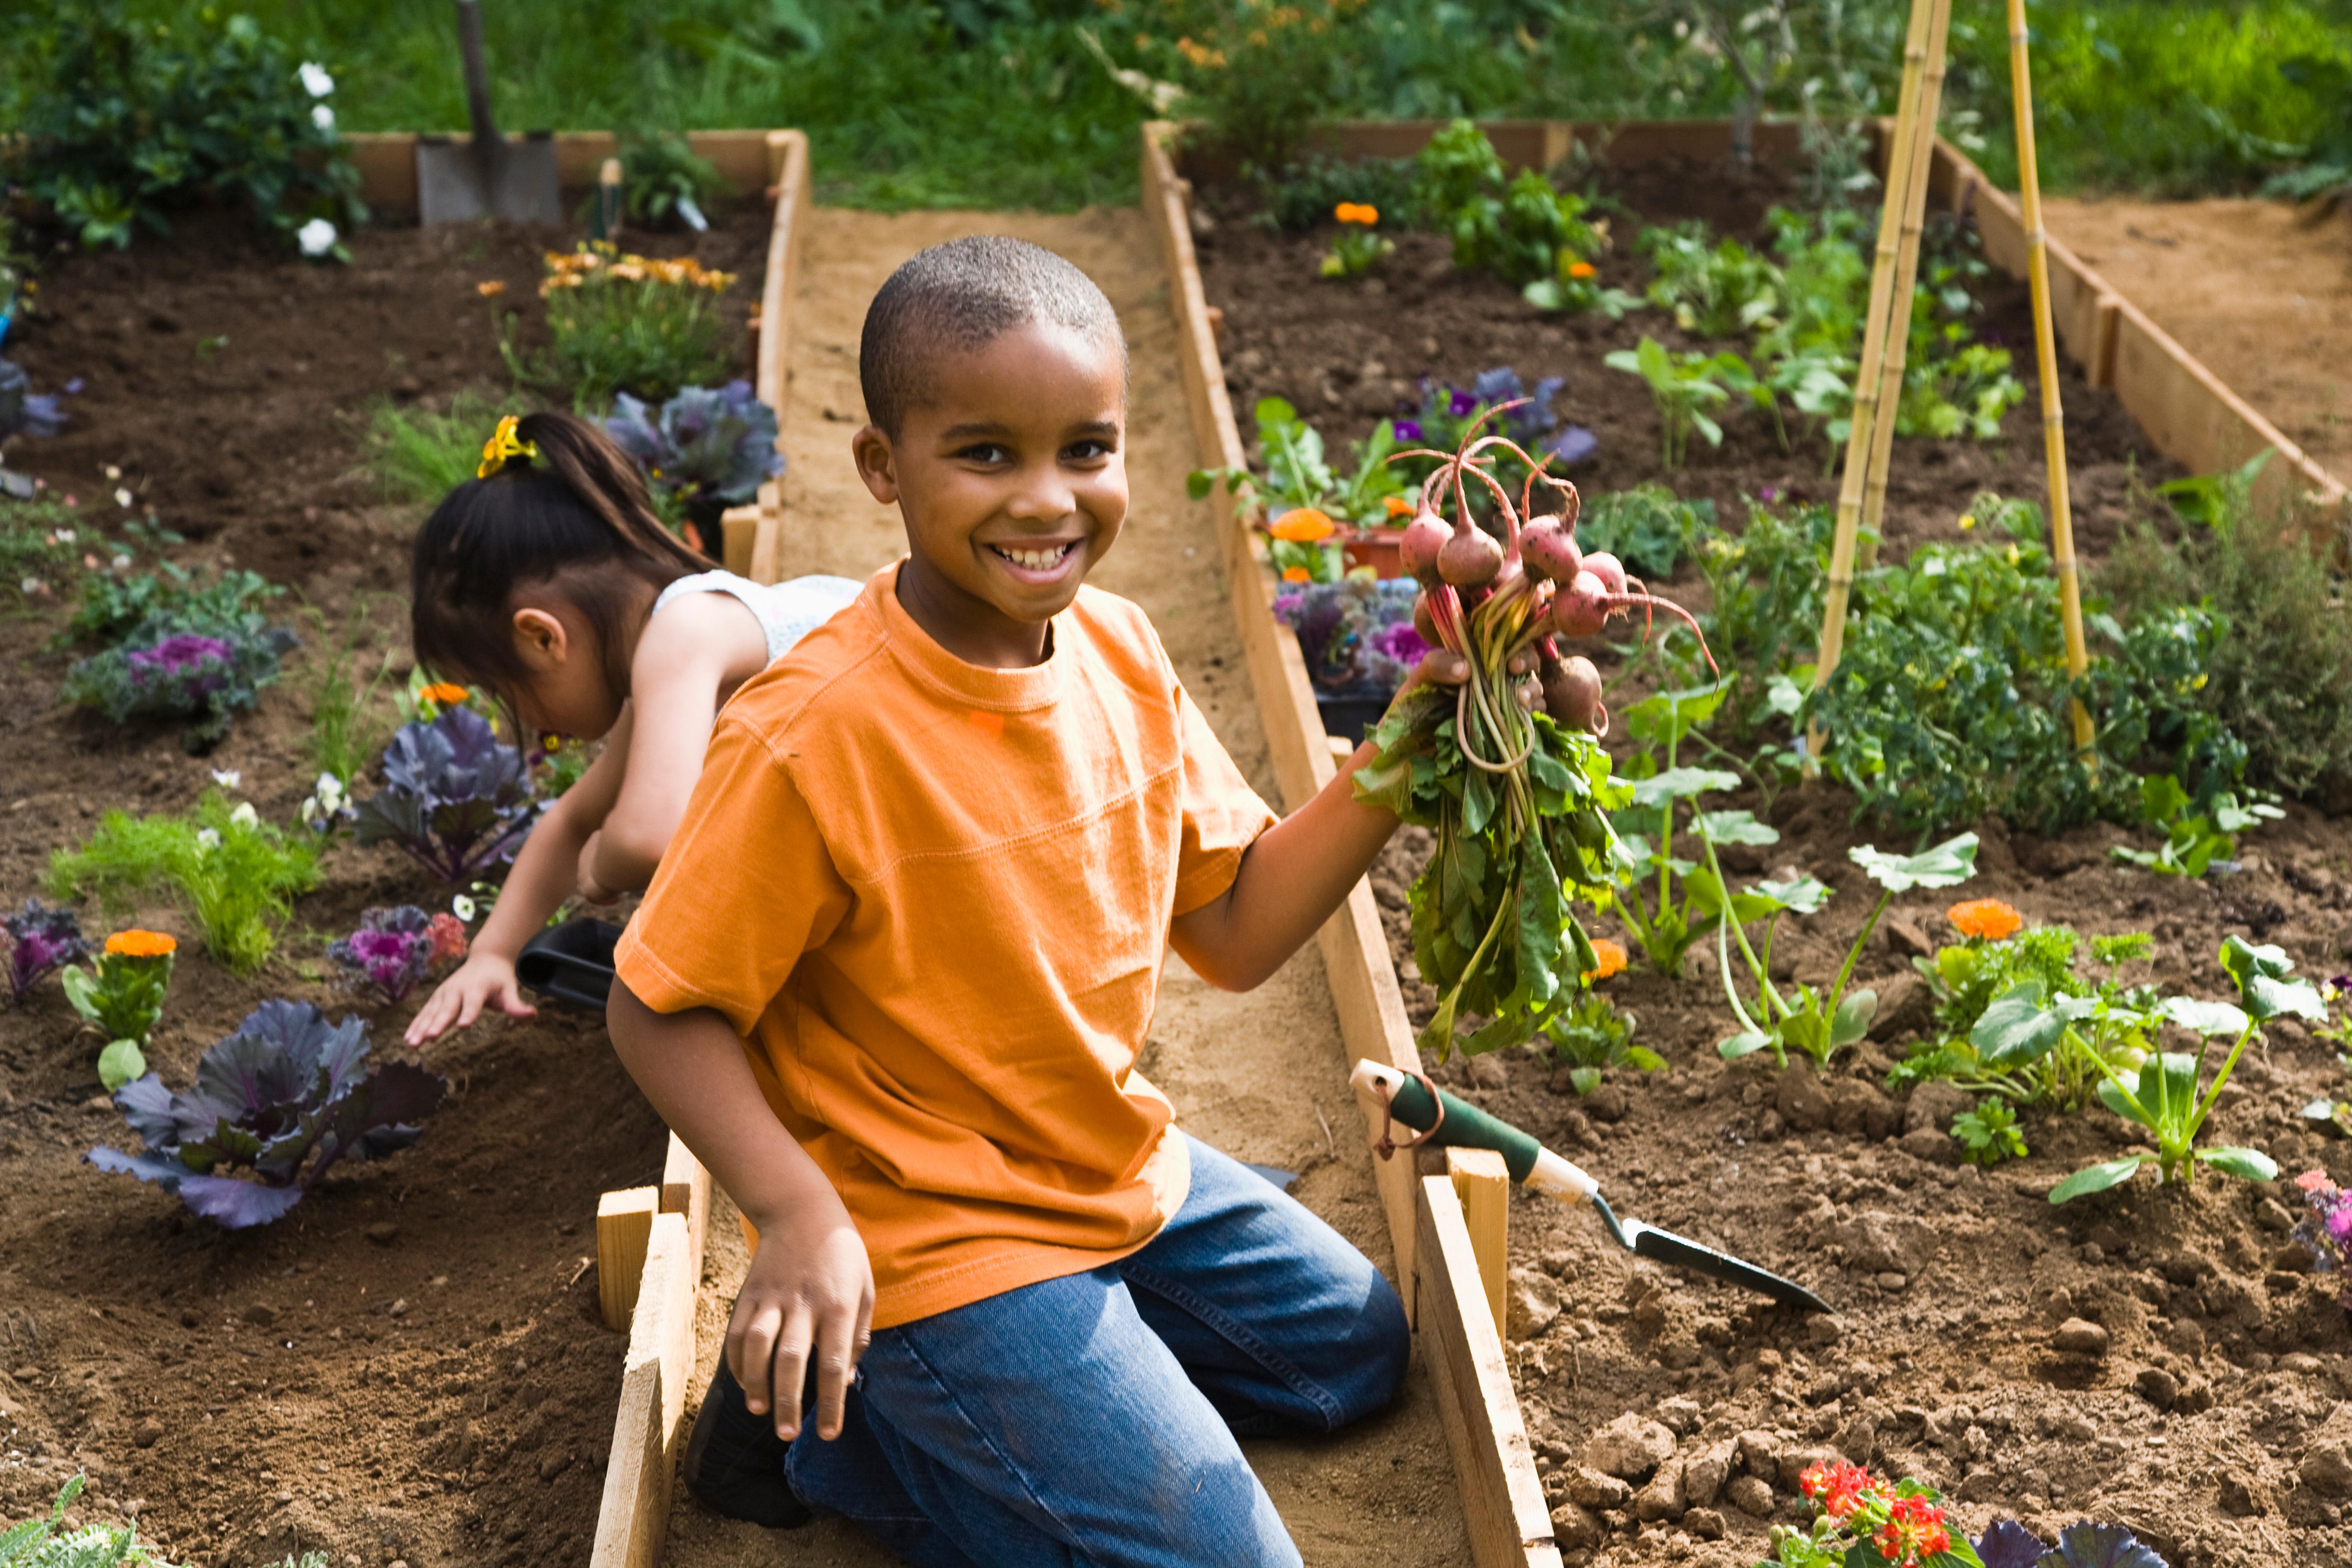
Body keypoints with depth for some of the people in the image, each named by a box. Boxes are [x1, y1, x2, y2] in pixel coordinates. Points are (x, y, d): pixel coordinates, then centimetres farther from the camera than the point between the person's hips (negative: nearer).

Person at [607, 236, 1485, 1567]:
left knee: (1355, 1348, 25)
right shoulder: (814, 736, -28)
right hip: (928, 1233, -8)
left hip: (1124, 1167, 8)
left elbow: (1233, 931, 1)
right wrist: (802, 1218, -30)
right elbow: (661, 1009, -19)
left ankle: (927, 1395, 17)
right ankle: (823, 1412, 4)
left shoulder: (1122, 655, -6)